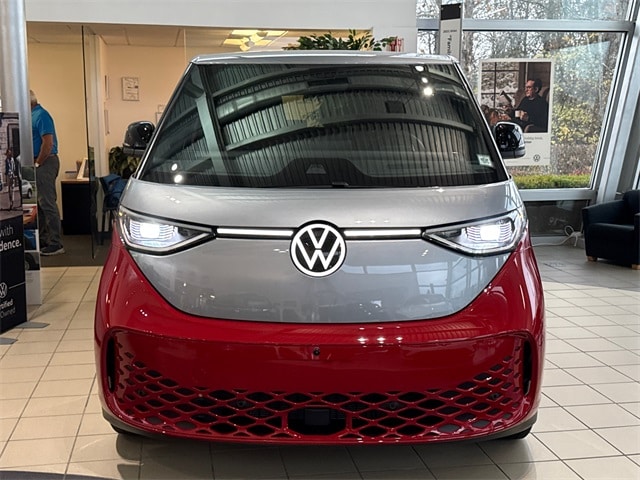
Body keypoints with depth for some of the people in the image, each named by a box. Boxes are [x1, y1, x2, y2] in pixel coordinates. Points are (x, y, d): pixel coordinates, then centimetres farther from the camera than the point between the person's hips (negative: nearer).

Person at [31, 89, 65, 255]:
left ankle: (55, 244, -5)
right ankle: (42, 240, 22)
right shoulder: (33, 115, 16)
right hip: (39, 163, 10)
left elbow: (48, 143, -21)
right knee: (40, 203, 14)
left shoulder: (41, 115, -14)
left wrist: (37, 163, -15)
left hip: (45, 163, -10)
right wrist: (35, 163, 11)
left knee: (47, 203, -8)